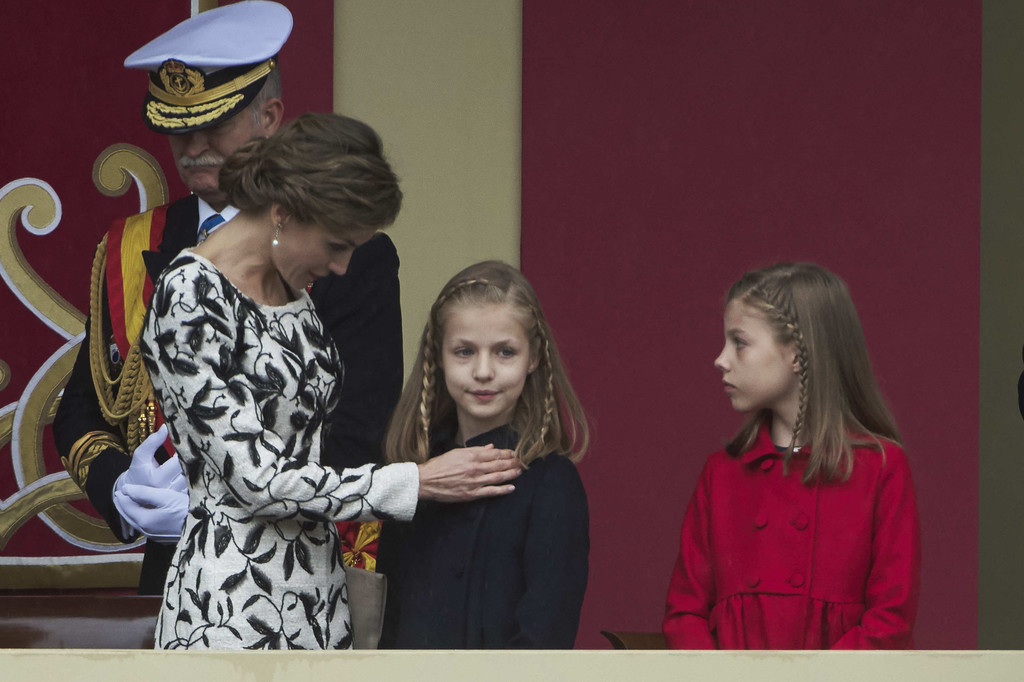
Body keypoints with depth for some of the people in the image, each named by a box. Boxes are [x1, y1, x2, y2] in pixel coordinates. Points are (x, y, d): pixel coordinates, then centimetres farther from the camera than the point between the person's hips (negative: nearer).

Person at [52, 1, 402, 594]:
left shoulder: (352, 256, -1)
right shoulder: (131, 253, 13)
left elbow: (357, 438, -6)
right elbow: (81, 413, 16)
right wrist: (121, 491, -4)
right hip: (169, 573, 4)